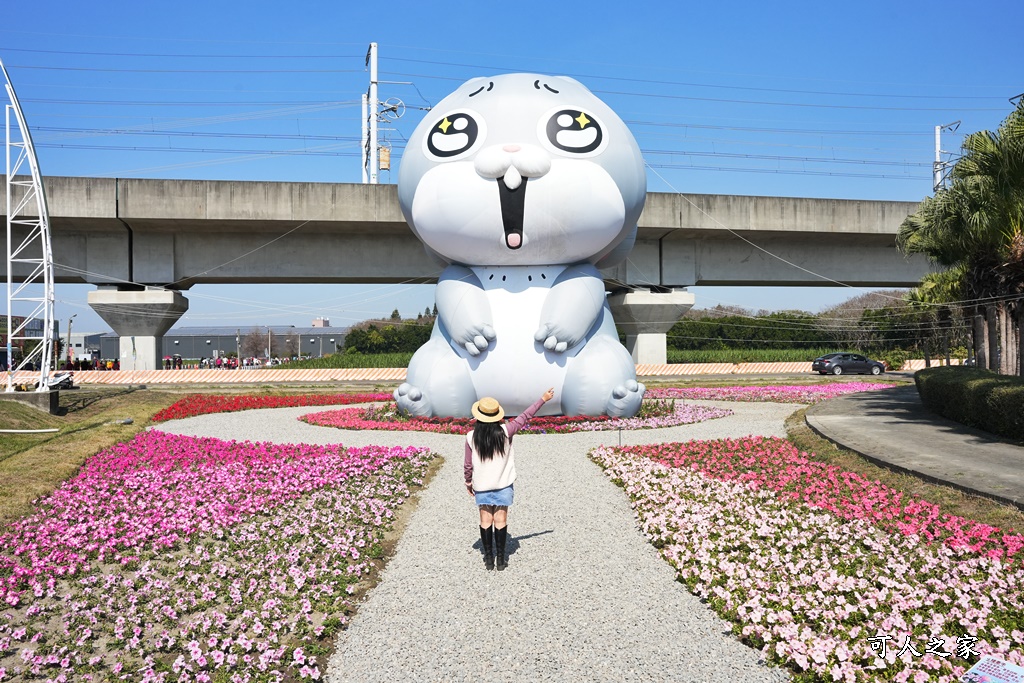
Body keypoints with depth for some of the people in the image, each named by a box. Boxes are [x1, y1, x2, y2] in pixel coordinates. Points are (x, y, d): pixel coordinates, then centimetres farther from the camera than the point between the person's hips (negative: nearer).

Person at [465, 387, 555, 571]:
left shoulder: (471, 437, -12)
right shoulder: (505, 431, -15)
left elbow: (468, 464, -3)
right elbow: (525, 417, -6)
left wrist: (468, 482, 14)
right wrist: (543, 399, 2)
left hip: (481, 485, 1)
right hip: (503, 484, 0)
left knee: (486, 521, 10)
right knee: (501, 520, 8)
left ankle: (488, 559, 16)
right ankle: (500, 559, 14)